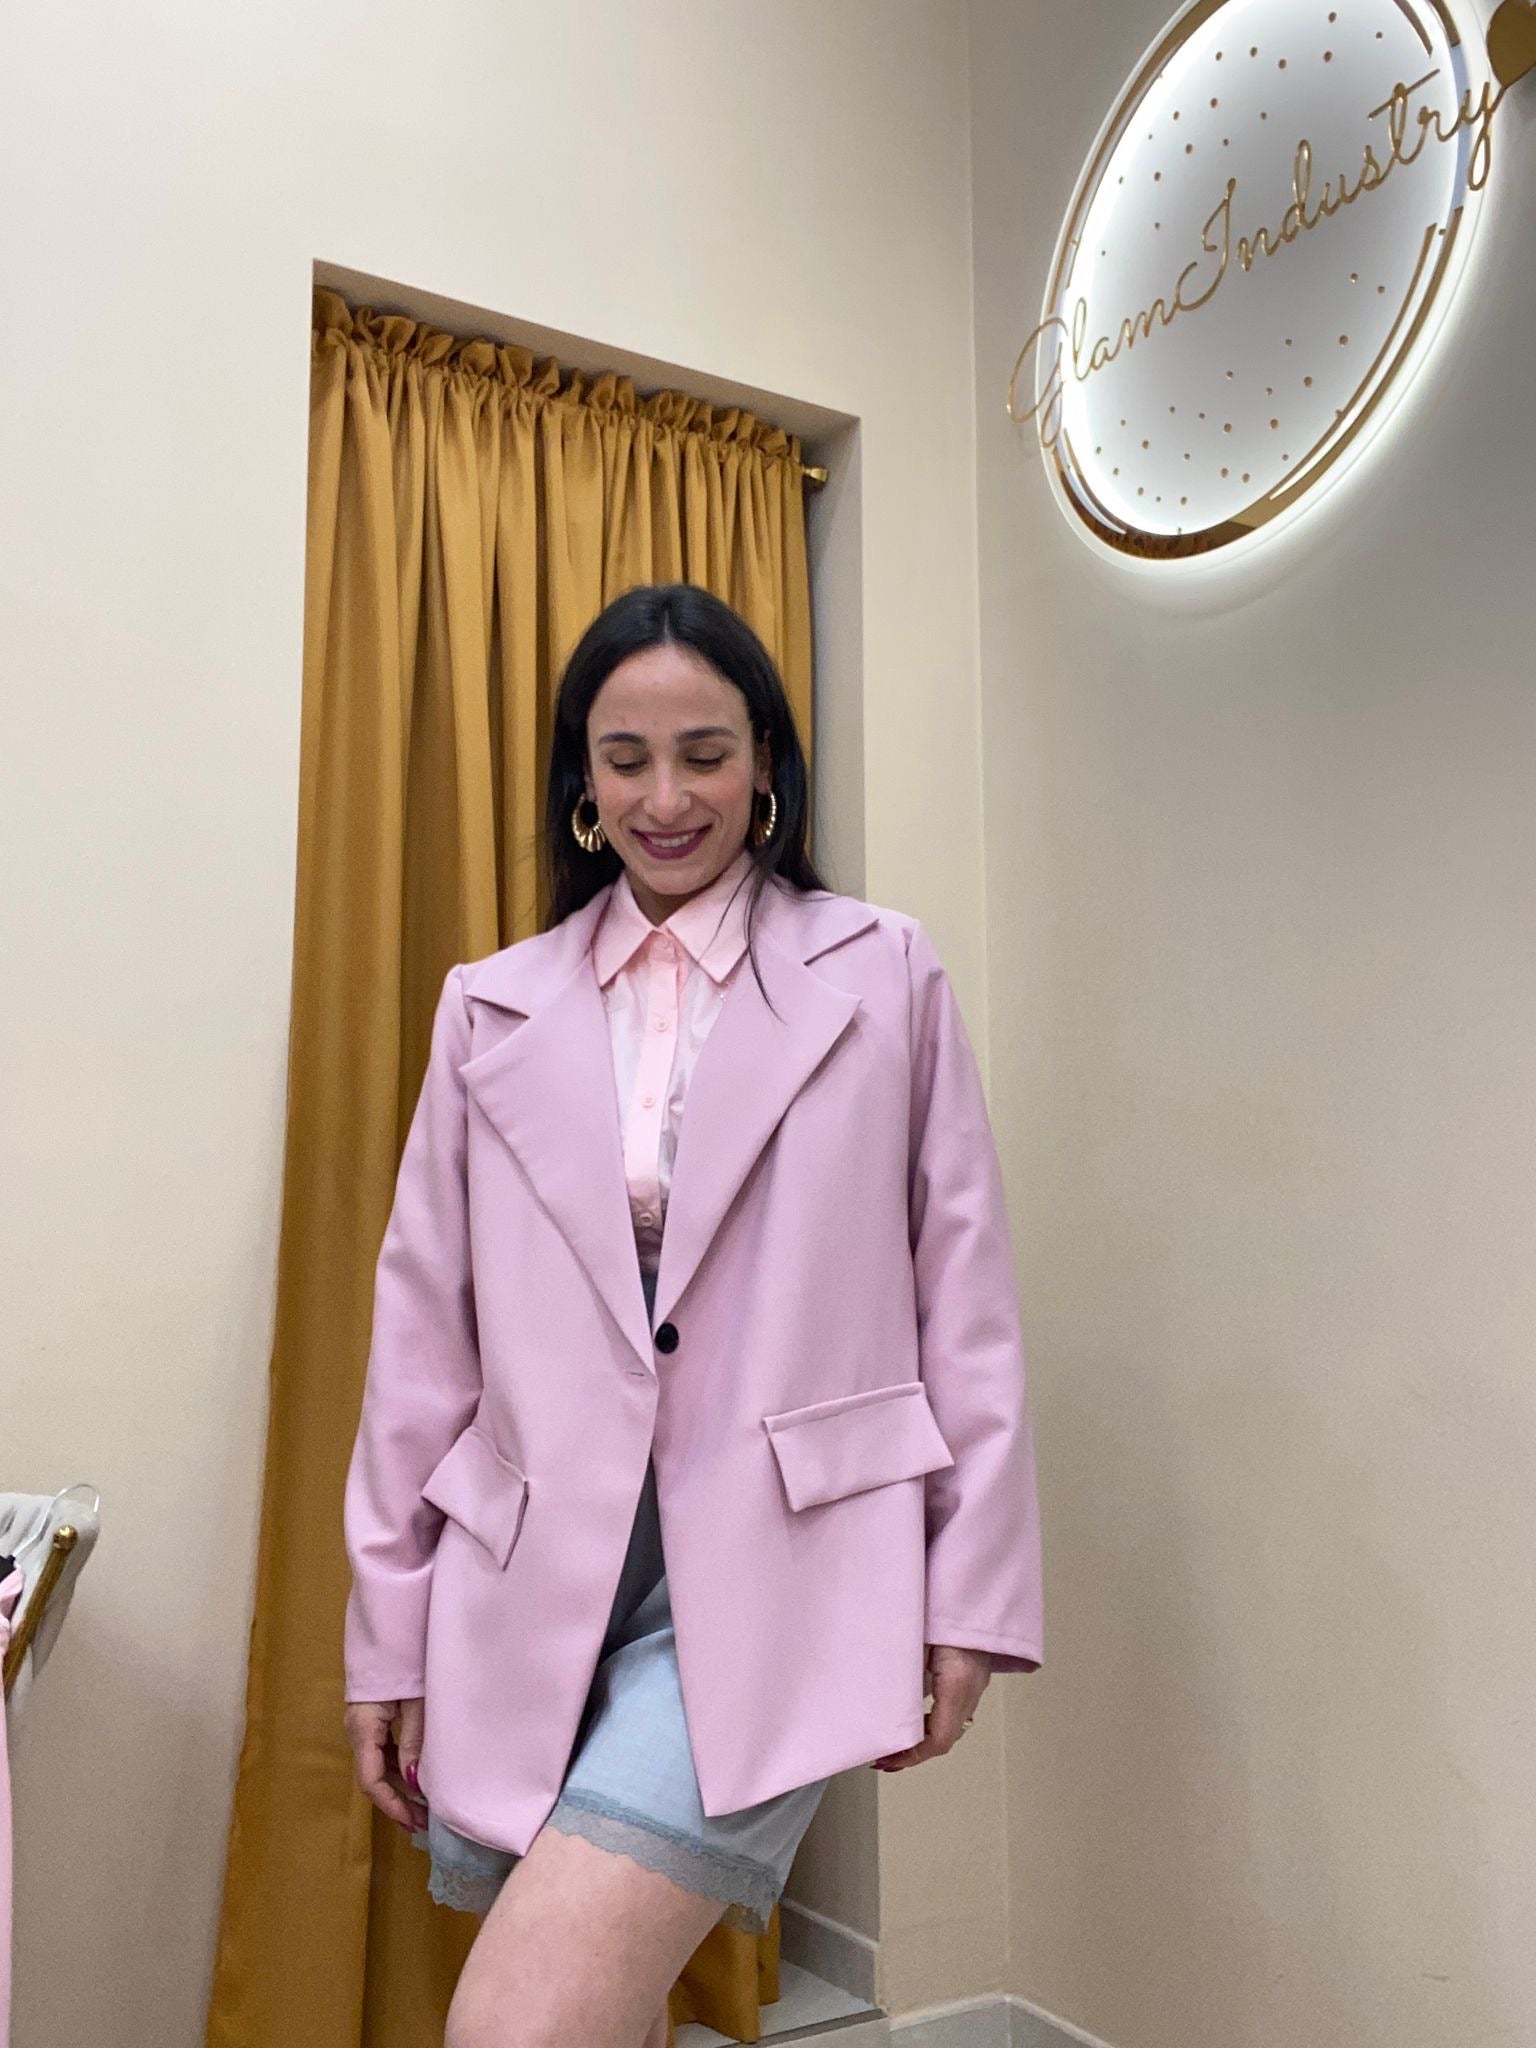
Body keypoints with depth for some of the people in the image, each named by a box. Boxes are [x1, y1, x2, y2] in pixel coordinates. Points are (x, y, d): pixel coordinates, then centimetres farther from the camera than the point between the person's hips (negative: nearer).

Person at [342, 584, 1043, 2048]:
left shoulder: (882, 975, 4)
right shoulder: (492, 1009, 10)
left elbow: (964, 1300, 4)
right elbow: (423, 1338, 10)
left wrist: (970, 1602, 2)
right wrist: (389, 1638, 11)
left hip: (780, 1564, -3)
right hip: (534, 1588, 4)